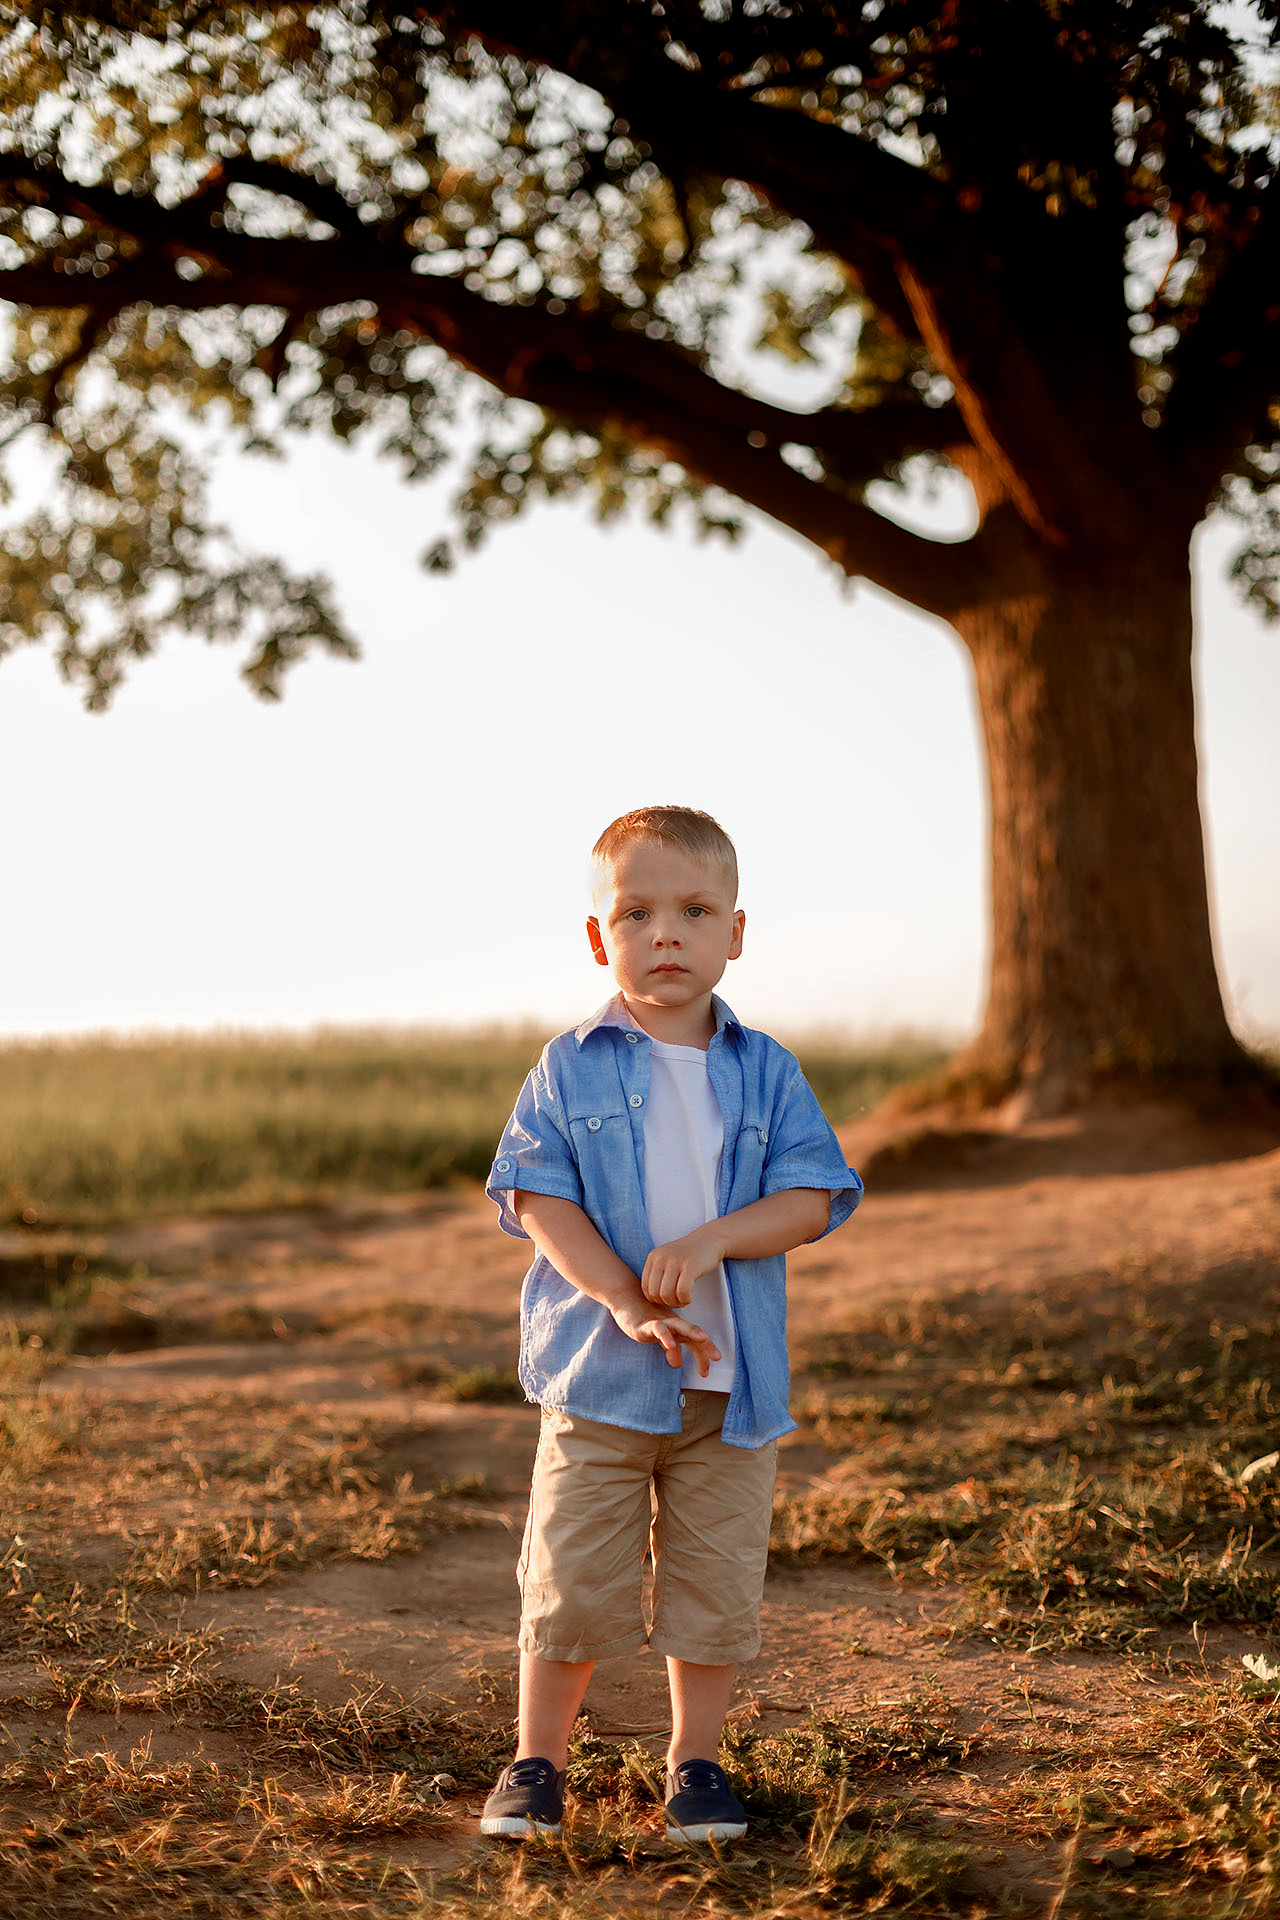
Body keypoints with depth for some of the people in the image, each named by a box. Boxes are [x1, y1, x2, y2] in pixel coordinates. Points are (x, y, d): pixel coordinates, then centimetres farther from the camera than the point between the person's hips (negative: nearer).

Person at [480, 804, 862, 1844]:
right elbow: (539, 1199, -8)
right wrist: (628, 1302, -19)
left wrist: (711, 1240, -20)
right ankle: (538, 1764, 18)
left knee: (715, 1586, 8)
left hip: (732, 1378, 2)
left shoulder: (766, 1072, 4)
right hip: (601, 1375, -1)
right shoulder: (570, 1069, 0)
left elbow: (812, 1199, -3)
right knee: (572, 1584, 1)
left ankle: (697, 1761, 25)